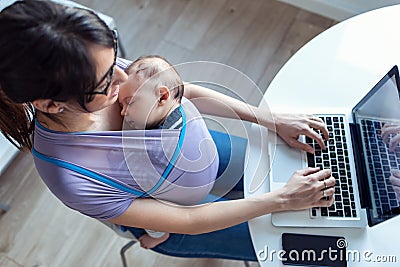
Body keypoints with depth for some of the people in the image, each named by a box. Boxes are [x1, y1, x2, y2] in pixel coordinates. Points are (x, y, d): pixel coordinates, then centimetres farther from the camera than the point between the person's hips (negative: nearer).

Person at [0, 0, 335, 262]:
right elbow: (187, 221, -26)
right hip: (178, 209, -4)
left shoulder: (95, 67, -25)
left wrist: (271, 120, -12)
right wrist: (282, 199, -23)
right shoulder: (71, 180, -38)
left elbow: (185, 92, -10)